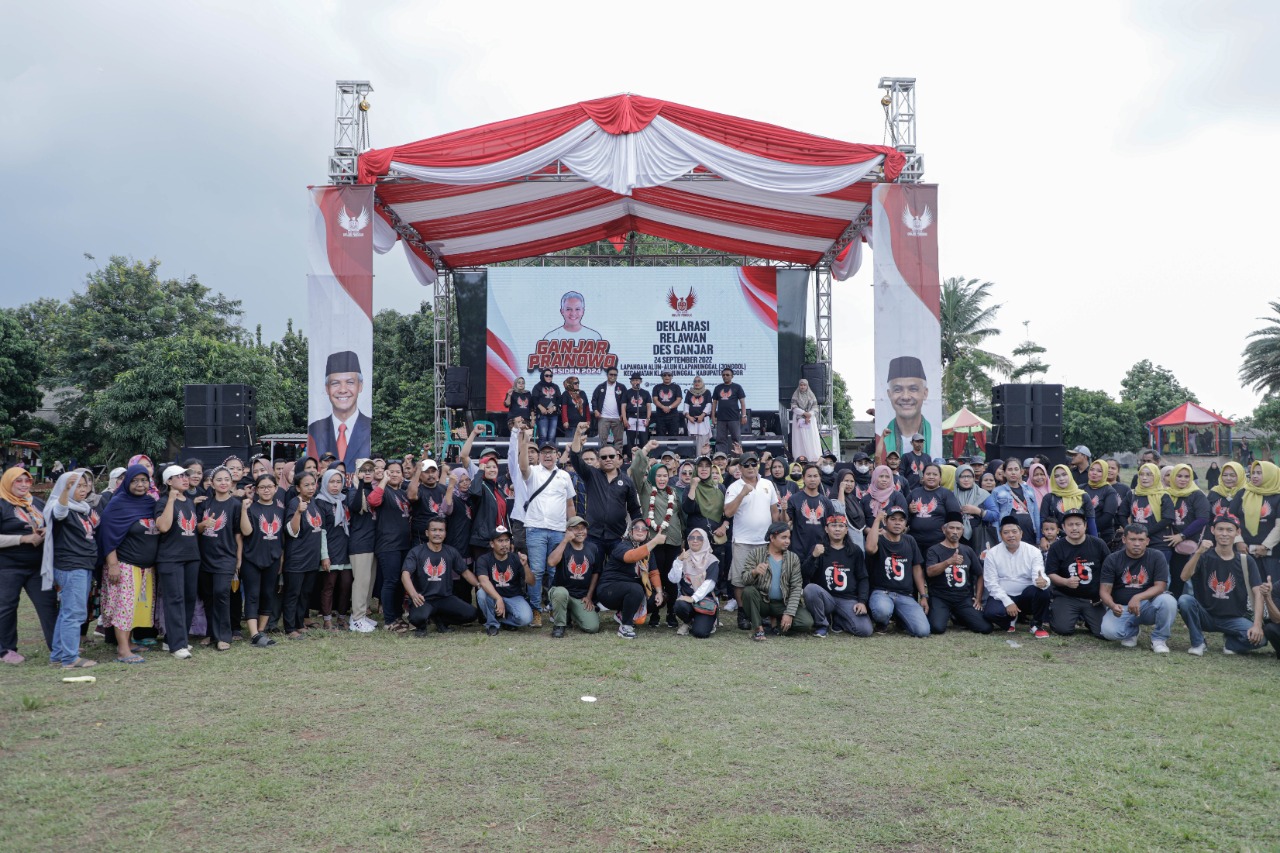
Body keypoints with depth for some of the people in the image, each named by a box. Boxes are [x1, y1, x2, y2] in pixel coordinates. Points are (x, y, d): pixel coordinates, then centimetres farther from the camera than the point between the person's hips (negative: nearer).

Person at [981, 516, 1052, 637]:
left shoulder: (1033, 551, -4)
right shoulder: (992, 553, -5)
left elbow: (1039, 576, -17)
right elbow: (991, 582, -8)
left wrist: (1043, 581, -43)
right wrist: (1007, 602, -20)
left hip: (1026, 597, 1)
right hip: (1002, 597, 0)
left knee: (1042, 589, -31)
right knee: (991, 612, -32)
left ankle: (1037, 625, -7)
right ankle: (1011, 619, 6)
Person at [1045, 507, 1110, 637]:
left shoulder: (1098, 544, 0)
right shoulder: (1056, 548, -3)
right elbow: (1051, 574, -4)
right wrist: (1066, 582, -23)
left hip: (1094, 598, 1)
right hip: (1066, 597, -1)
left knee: (1103, 631, -12)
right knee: (1063, 629, -19)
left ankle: (1085, 618, 21)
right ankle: (1053, 611, 16)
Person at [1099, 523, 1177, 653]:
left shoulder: (1157, 557, -4)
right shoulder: (1113, 560, -3)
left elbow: (1160, 586, -13)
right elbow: (1104, 591, -7)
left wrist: (1138, 597, -30)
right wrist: (1112, 606, -30)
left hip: (1148, 605, 0)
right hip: (1121, 607, 0)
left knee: (1168, 601, -32)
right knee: (1108, 631, -30)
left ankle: (1159, 639, -7)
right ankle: (1131, 632, 9)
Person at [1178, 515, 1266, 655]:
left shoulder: (1246, 561, 0)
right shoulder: (1203, 556, -3)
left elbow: (1258, 594, -8)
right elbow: (1184, 577, -21)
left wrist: (1257, 625, -22)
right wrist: (1198, 552, -36)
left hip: (1234, 619, 0)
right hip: (1205, 616, 0)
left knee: (1259, 638, -28)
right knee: (1184, 599, -31)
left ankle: (1230, 642, 7)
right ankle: (1198, 643, -9)